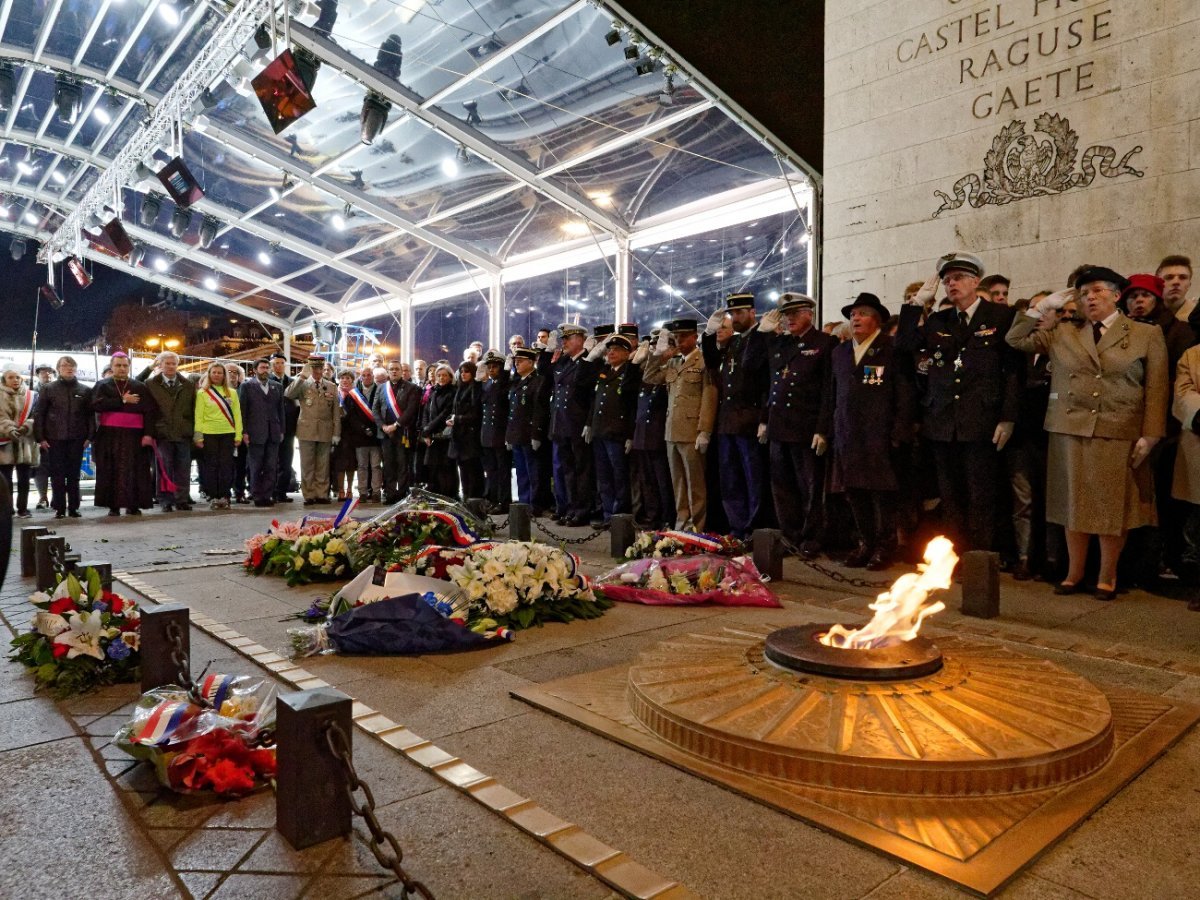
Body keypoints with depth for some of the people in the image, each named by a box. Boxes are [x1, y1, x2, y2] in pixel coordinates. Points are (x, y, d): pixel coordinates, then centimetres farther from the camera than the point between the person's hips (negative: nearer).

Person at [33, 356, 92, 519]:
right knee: (57, 475, 1)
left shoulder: (85, 390, 9)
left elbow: (90, 414, 7)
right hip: (54, 438, -1)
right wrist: (40, 438, -4)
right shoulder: (48, 389, 6)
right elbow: (39, 414, 4)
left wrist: (89, 436, -1)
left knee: (74, 474, 5)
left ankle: (73, 507, 11)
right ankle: (59, 508, 6)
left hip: (76, 438, 1)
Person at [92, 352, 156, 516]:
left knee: (134, 471, -4)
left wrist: (148, 434, -9)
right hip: (109, 435, 0)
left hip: (133, 435, 0)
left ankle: (133, 504, 2)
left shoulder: (140, 387, 12)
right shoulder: (102, 385, 12)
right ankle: (113, 505, 2)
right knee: (111, 471, -1)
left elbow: (149, 412, 3)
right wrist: (123, 400, -8)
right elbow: (97, 404, -7)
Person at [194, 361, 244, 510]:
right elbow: (198, 416, 2)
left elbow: (237, 414, 8)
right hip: (209, 434, -1)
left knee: (226, 465, 0)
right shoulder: (202, 393, 6)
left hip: (228, 434, 1)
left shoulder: (232, 393, 11)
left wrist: (238, 435, 1)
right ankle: (213, 497, 8)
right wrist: (198, 436, -5)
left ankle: (224, 497, 5)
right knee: (211, 466, 2)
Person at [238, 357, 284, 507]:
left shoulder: (277, 386, 12)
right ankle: (257, 496, 9)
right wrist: (244, 432, -6)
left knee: (271, 467, 2)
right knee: (256, 467, 3)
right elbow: (242, 410, 0)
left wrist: (281, 430, 7)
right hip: (255, 433, -3)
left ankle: (268, 495, 9)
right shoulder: (247, 386, 3)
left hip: (273, 433, 3)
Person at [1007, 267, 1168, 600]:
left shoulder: (1147, 335, 6)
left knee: (1111, 507, 4)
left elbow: (1157, 389, 1)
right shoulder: (1063, 335, 13)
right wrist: (1043, 306, 5)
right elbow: (1016, 339, 13)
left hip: (1118, 435, -2)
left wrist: (1149, 435, -6)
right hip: (1070, 432, 2)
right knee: (1074, 504, 7)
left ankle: (1107, 577, 17)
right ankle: (1074, 573, 18)